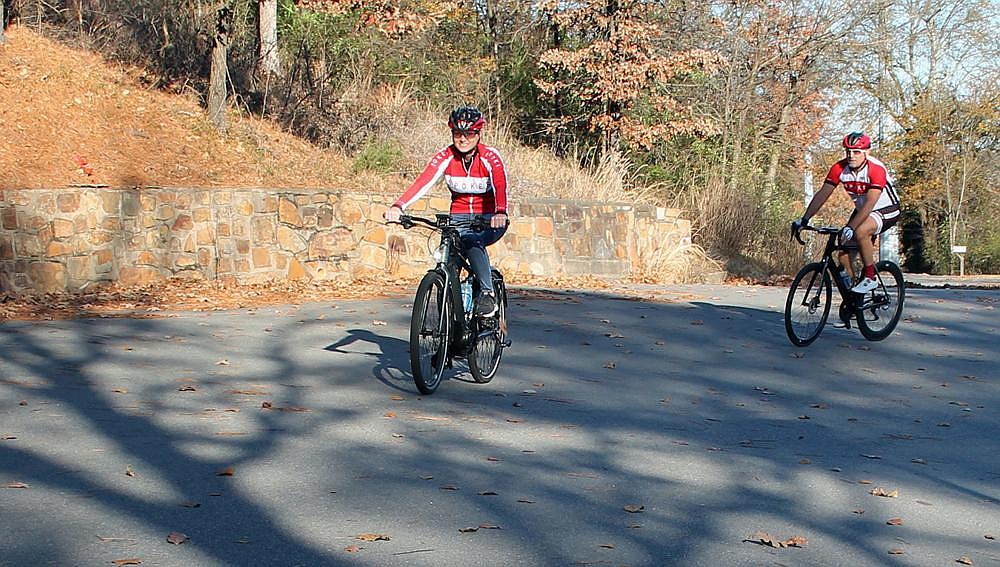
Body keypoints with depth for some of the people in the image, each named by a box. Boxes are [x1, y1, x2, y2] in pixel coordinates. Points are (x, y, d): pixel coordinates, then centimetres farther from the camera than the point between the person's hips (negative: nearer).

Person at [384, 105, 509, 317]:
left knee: (472, 242, -34)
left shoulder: (490, 157, -14)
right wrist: (398, 206, -40)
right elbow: (423, 182, -23)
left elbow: (500, 186, -32)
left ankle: (487, 293, -27)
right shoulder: (446, 156, -8)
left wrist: (500, 213, -54)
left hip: (489, 220, -3)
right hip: (459, 218, 3)